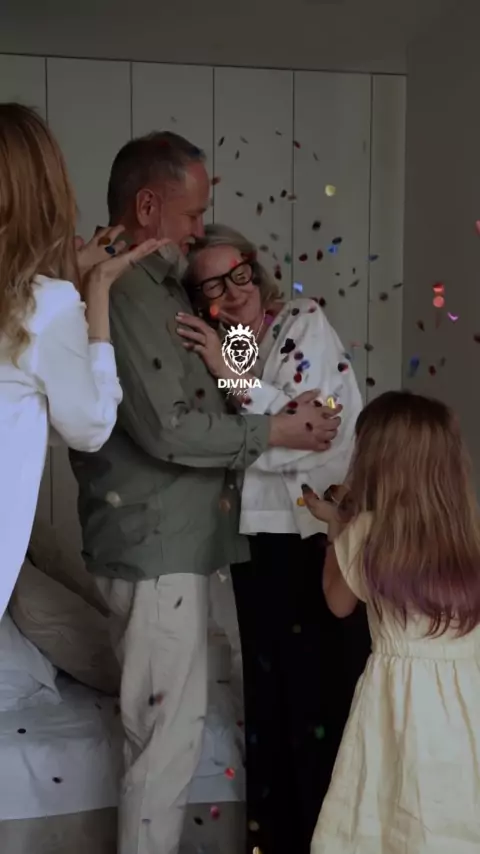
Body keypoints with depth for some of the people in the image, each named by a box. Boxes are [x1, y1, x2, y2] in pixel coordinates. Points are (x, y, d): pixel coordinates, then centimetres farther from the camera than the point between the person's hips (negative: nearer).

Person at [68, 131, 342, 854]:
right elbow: (166, 429, -22)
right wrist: (274, 432, -14)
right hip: (156, 544, -10)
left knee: (162, 725, 18)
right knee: (171, 731, -2)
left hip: (171, 538, 10)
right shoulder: (122, 294, -17)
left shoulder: (156, 286, 15)